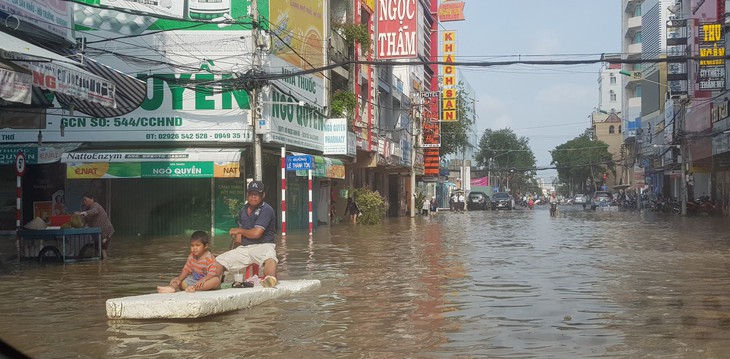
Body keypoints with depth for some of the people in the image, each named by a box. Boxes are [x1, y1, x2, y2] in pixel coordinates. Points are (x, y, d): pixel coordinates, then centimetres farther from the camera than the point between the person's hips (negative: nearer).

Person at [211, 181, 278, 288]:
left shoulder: (266, 210, -9)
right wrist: (237, 236, 2)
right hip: (244, 248, 8)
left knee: (270, 258, -42)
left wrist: (239, 231, 0)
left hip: (263, 246, -8)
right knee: (218, 261, -3)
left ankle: (271, 279, -71)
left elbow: (256, 233, -16)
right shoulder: (244, 210, 15)